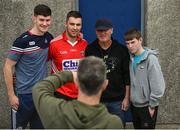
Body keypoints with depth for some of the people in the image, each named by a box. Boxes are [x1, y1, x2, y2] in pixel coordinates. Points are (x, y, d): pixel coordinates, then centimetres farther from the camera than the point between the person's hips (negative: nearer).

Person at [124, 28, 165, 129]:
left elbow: (158, 85, -18)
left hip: (147, 106, -6)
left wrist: (152, 105, -15)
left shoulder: (150, 58, -17)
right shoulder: (132, 58, 3)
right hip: (135, 104, 6)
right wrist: (130, 98, 6)